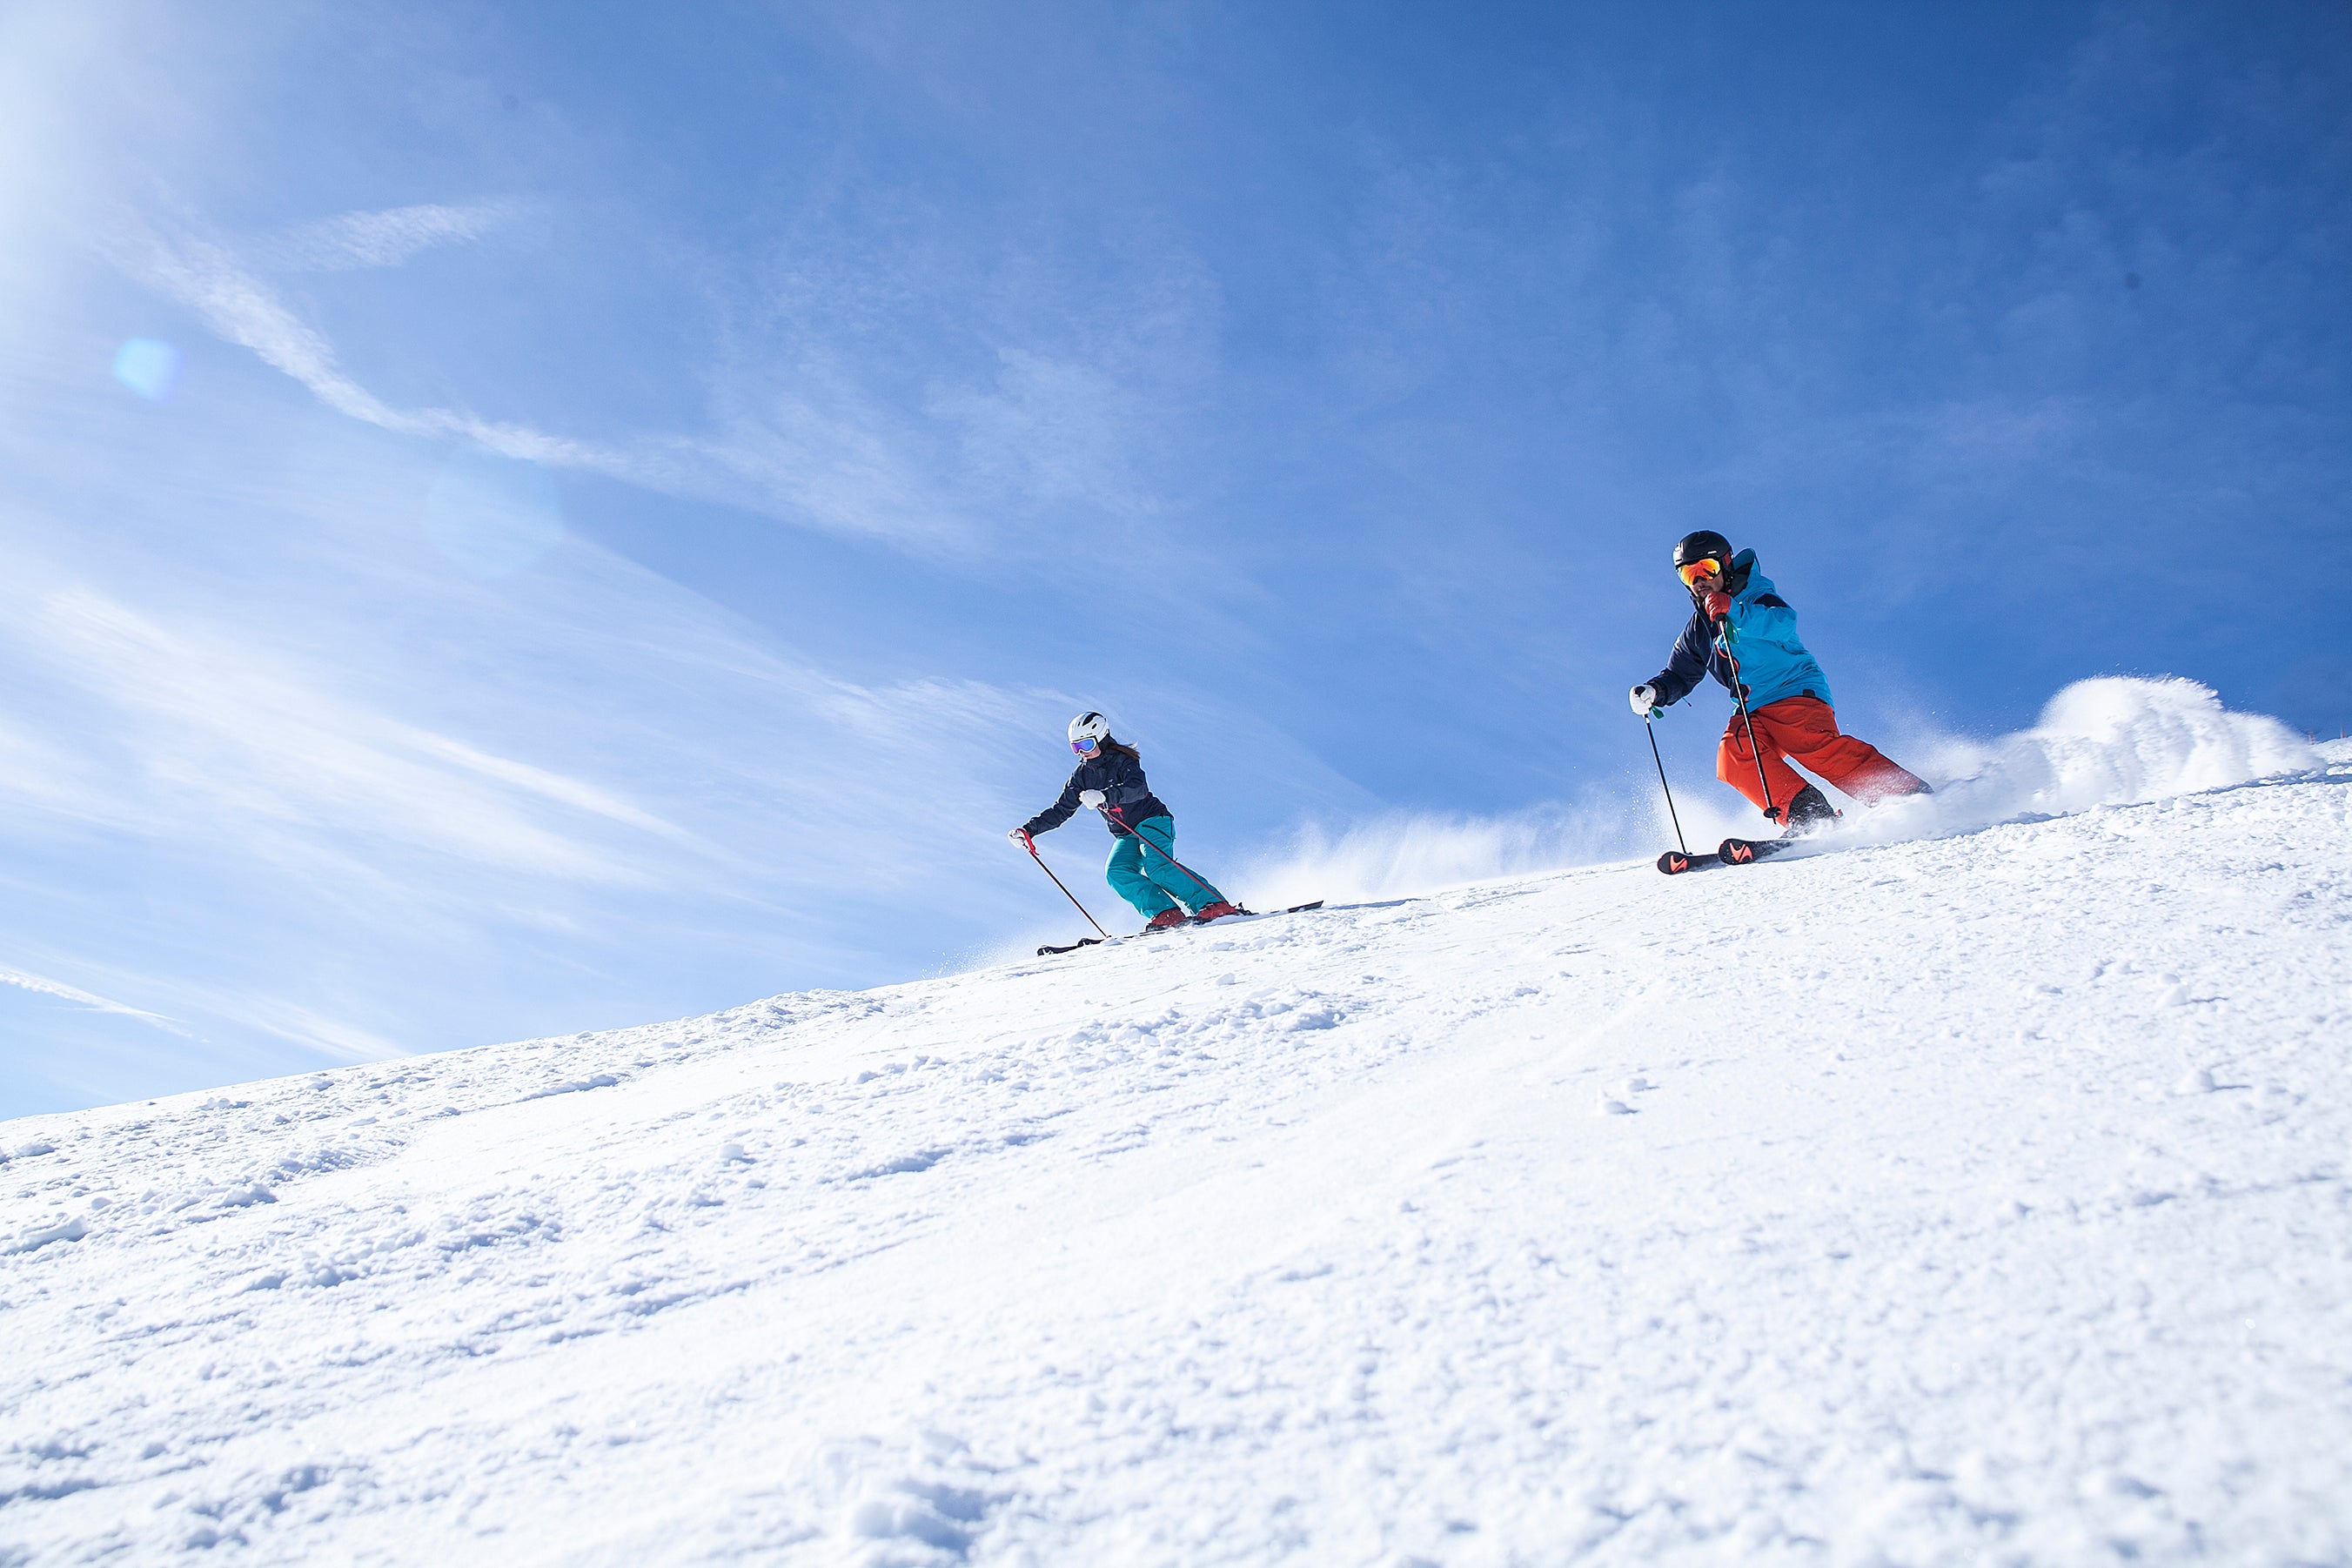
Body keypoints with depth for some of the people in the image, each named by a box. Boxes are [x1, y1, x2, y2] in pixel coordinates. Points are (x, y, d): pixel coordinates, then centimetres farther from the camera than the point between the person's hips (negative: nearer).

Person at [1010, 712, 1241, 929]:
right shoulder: (1082, 776, 7)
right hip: (1126, 837, 6)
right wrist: (1028, 830, 0)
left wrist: (1103, 796, -47)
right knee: (1117, 873, -22)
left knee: (1157, 867, -30)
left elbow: (1137, 787, -31)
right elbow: (1060, 811, 11)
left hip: (1153, 821, -6)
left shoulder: (1123, 761, -11)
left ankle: (1214, 904, -30)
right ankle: (1166, 913, -30)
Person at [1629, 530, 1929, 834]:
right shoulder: (1698, 630, 19)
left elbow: (1785, 621, -21)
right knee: (1733, 756, -25)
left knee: (1816, 746, -31)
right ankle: (1802, 814, -35)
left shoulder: (1755, 597, 1)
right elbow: (1679, 675, 27)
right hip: (1752, 712, 5)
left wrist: (1734, 612, -36)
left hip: (1797, 693, -5)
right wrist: (1654, 691, 5)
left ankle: (1910, 792, -29)